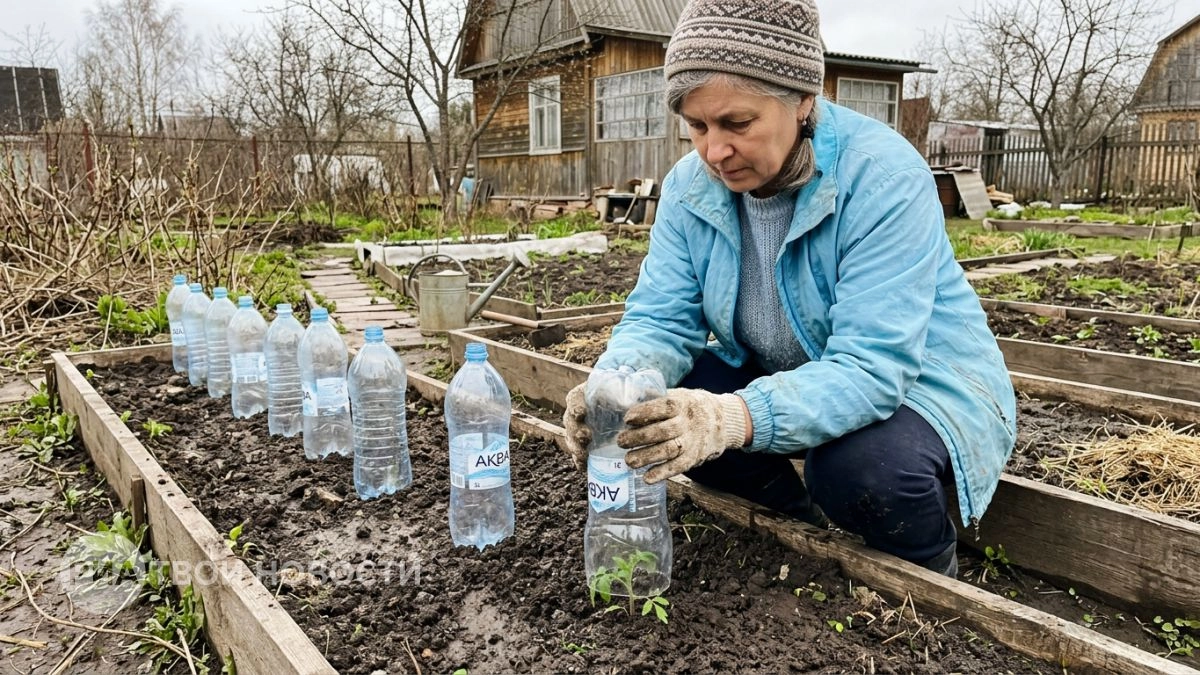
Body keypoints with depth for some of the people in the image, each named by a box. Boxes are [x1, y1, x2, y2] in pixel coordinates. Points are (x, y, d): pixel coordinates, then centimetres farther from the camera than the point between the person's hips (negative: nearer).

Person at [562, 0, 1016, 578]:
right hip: (782, 378, 6)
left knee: (860, 467, -36)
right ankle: (807, 530, 8)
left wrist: (734, 418, -52)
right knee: (662, 411, -15)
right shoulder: (690, 186, -10)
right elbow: (660, 320, -11)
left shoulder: (884, 178, -29)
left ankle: (933, 578, 2)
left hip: (919, 382, -5)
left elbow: (870, 367, -35)